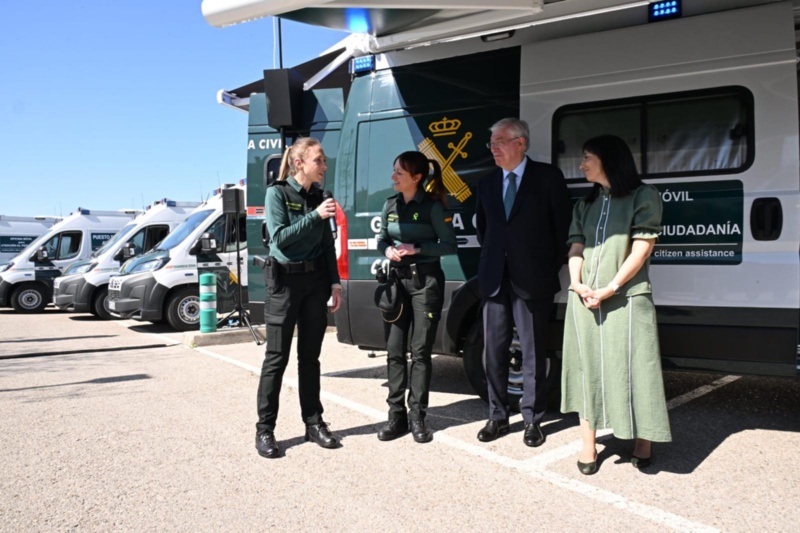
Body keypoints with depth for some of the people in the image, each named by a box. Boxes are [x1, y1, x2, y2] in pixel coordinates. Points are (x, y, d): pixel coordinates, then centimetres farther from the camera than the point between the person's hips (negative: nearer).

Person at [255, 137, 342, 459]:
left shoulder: (318, 196, 9)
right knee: (277, 358, -1)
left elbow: (327, 244, 12)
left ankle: (314, 423, 19)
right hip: (285, 280, -5)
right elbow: (279, 237, -17)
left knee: (310, 356, 11)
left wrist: (335, 282, 6)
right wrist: (315, 216, -21)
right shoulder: (277, 193, -6)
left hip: (316, 280, 5)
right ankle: (265, 429, 7)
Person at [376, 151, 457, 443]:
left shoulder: (433, 206, -6)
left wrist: (417, 248, -17)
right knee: (394, 351, 4)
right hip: (396, 280, 5)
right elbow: (382, 239, 16)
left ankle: (417, 417, 9)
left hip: (426, 281, -4)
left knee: (420, 351, 0)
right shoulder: (391, 204, 8)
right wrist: (387, 250, -6)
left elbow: (450, 245, -6)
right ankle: (396, 415, 12)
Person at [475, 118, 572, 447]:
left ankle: (532, 419, 16)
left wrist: (554, 268, -2)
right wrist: (491, 258, 12)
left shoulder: (548, 177, -2)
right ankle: (497, 416, 21)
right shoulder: (487, 184, 12)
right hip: (494, 280, 5)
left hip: (532, 280, -4)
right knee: (494, 351, 9)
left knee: (533, 353, 5)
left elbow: (562, 225, -1)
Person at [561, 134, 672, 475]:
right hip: (585, 300, 5)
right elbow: (576, 248, 9)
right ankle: (588, 445, 15)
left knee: (631, 369, 0)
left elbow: (641, 249, -9)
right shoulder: (586, 204, 15)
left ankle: (643, 442, 17)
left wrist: (609, 289, -14)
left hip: (625, 298, -5)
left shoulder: (643, 197, -1)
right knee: (588, 369, 7)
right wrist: (578, 284, -9)